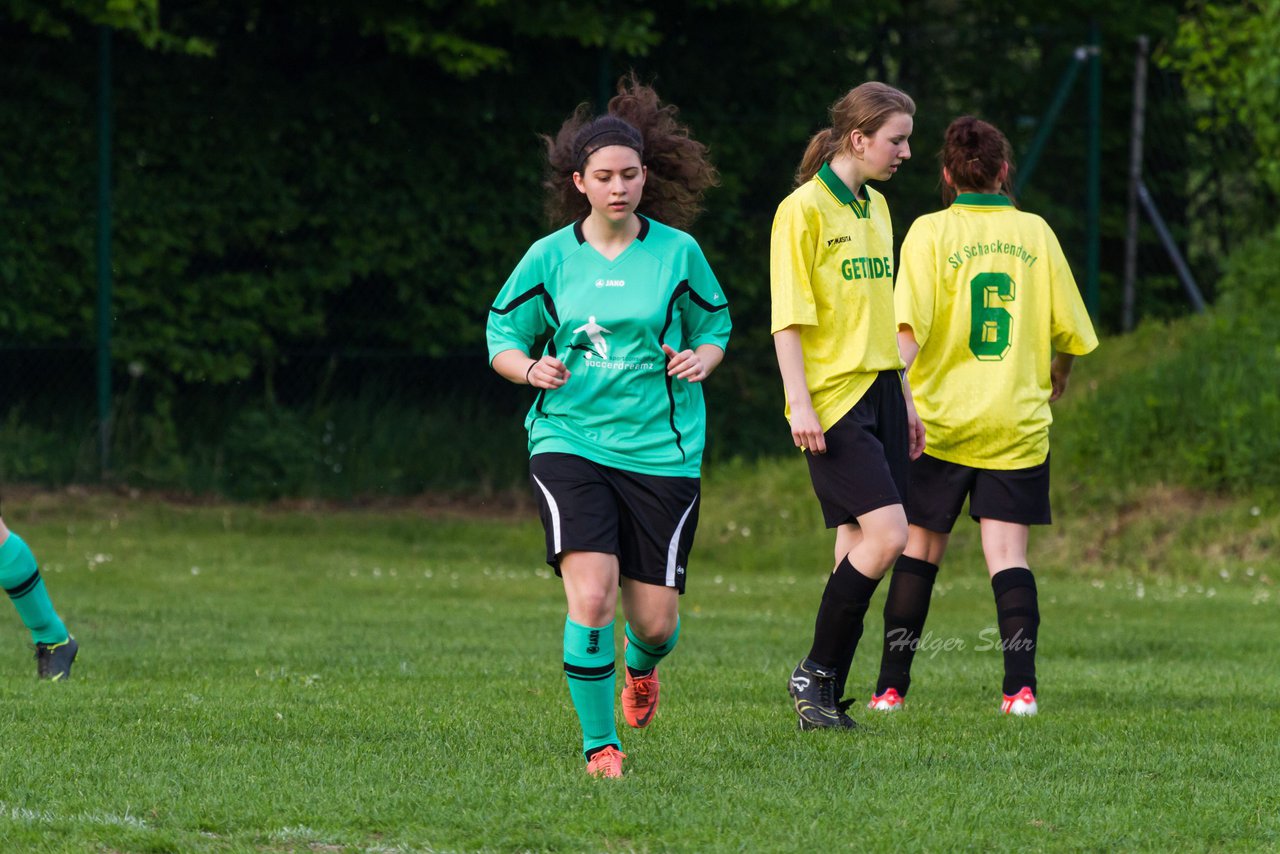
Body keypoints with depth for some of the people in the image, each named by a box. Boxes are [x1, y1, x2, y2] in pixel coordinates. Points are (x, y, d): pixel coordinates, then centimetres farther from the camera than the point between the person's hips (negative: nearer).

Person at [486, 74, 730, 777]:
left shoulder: (678, 252, 1)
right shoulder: (550, 257, 0)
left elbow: (713, 323, 14)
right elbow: (503, 335, 9)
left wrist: (703, 356, -8)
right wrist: (531, 368, -13)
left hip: (662, 449, 1)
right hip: (569, 442, -1)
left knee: (656, 619, 2)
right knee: (590, 597, -19)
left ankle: (640, 664, 41)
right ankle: (600, 745, -4)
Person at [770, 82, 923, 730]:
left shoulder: (874, 208, 15)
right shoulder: (804, 209, -9)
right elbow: (789, 315, -12)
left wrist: (905, 399, 23)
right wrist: (798, 403, -18)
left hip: (879, 391, 8)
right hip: (832, 398, -8)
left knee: (858, 542, 4)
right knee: (887, 533, -17)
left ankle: (826, 698, 8)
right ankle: (815, 672, -4)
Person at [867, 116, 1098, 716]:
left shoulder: (931, 232, -3)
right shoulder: (1035, 232, 4)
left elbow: (908, 326, -15)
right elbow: (1070, 329, 9)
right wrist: (1058, 373, 29)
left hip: (941, 418, -1)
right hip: (1018, 420, 1)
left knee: (919, 551, 9)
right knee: (1008, 555, 0)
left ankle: (892, 687, 10)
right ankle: (1020, 685, -14)